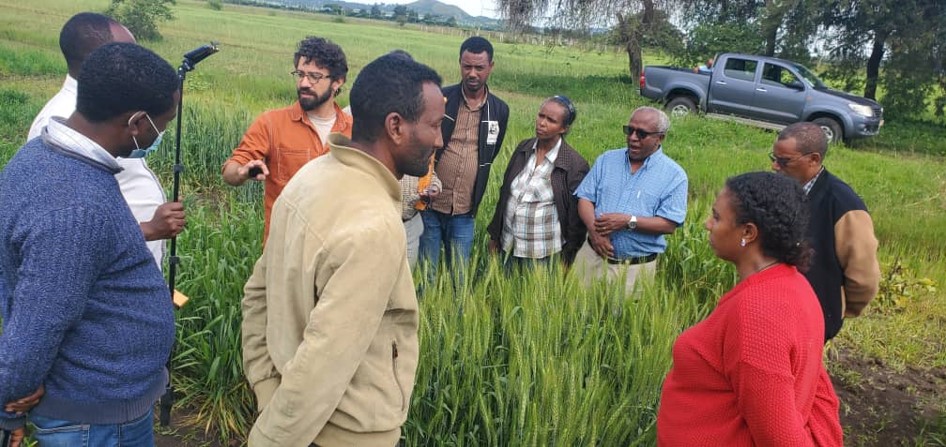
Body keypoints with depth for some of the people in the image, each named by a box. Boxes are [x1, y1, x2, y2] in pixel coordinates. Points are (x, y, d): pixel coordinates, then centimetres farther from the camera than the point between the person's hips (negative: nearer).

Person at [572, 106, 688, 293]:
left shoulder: (674, 175, -5)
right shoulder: (607, 160, 7)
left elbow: (669, 224, -11)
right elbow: (585, 198, 2)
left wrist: (628, 221, -21)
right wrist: (594, 230, -17)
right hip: (593, 256, 3)